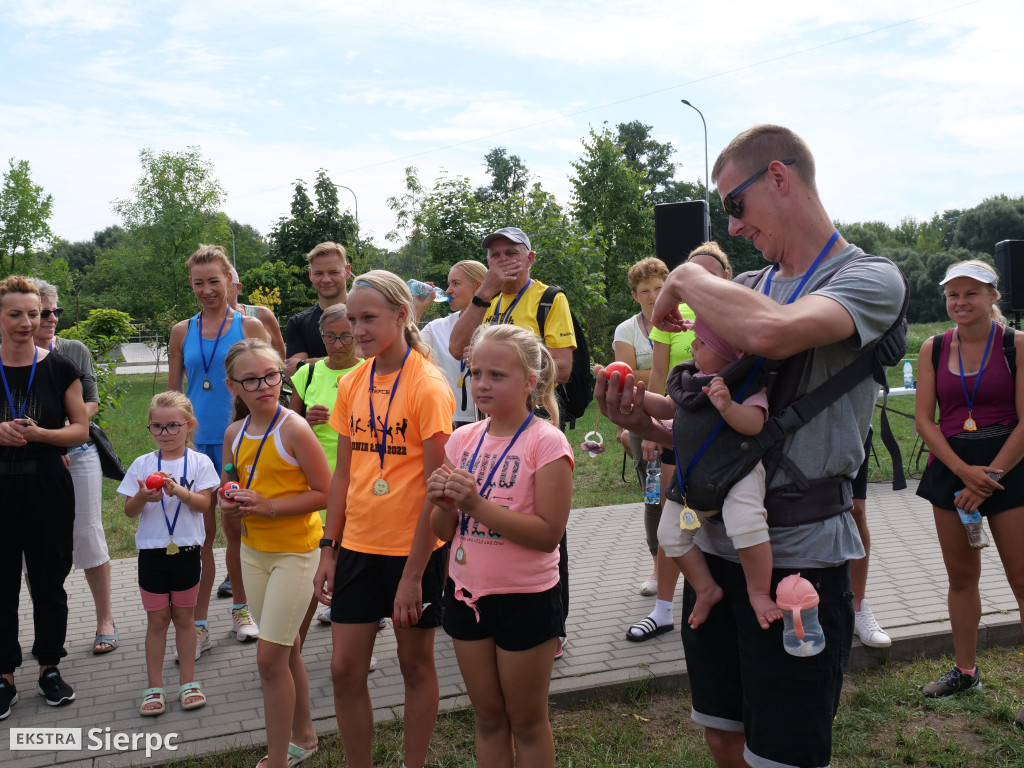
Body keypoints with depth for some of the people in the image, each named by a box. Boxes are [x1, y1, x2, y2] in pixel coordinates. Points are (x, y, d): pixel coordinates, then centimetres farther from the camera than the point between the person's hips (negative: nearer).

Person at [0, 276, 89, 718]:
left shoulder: (59, 369, -1)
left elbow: (81, 430, 1)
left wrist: (38, 433, -16)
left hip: (48, 488, 0)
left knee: (49, 582, 9)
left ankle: (50, 669, 25)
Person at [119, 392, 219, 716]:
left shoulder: (199, 462, -3)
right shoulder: (143, 464, 0)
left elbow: (204, 503, -10)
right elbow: (129, 510, 1)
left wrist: (178, 491, -27)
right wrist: (143, 497, -20)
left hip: (186, 550, -1)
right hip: (152, 551, 1)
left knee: (184, 616, 10)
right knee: (157, 618, 8)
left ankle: (188, 682, 22)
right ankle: (155, 687, 18)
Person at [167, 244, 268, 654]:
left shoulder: (250, 327, 1)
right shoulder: (182, 332, 7)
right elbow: (172, 393, 12)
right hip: (194, 442, 2)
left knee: (237, 529, 7)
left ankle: (241, 609, 27)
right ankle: (199, 625, 13)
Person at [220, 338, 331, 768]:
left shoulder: (294, 429, -17)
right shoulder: (234, 434, 3)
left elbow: (324, 493, -17)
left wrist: (269, 506, -22)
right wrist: (231, 504, -3)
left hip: (295, 551, -6)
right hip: (253, 550, 7)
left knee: (270, 657, -5)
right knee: (286, 651, 18)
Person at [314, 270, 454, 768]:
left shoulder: (428, 386, -15)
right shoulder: (352, 384, 3)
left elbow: (437, 488, -16)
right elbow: (344, 473, 9)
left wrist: (413, 574, -16)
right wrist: (329, 550, 6)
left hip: (413, 547, -5)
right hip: (357, 544, 5)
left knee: (416, 664, 11)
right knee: (345, 668, 8)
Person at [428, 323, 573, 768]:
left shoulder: (545, 442, -13)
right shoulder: (463, 439, 3)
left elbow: (548, 533, -20)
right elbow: (444, 531, 7)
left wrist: (476, 503, -26)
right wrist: (443, 503, -15)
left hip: (526, 598, -5)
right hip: (467, 593, 5)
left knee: (527, 721, 11)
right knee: (488, 717, 18)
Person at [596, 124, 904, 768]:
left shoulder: (870, 278, -7)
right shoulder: (747, 288, 13)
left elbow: (771, 333, -31)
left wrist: (687, 278, -13)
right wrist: (647, 425, -3)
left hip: (798, 552, -6)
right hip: (717, 541, 6)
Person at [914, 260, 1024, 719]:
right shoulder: (934, 349, 5)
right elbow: (924, 420, 1)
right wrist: (965, 471, -11)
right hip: (950, 470, 4)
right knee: (961, 576, 12)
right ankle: (965, 670, 26)